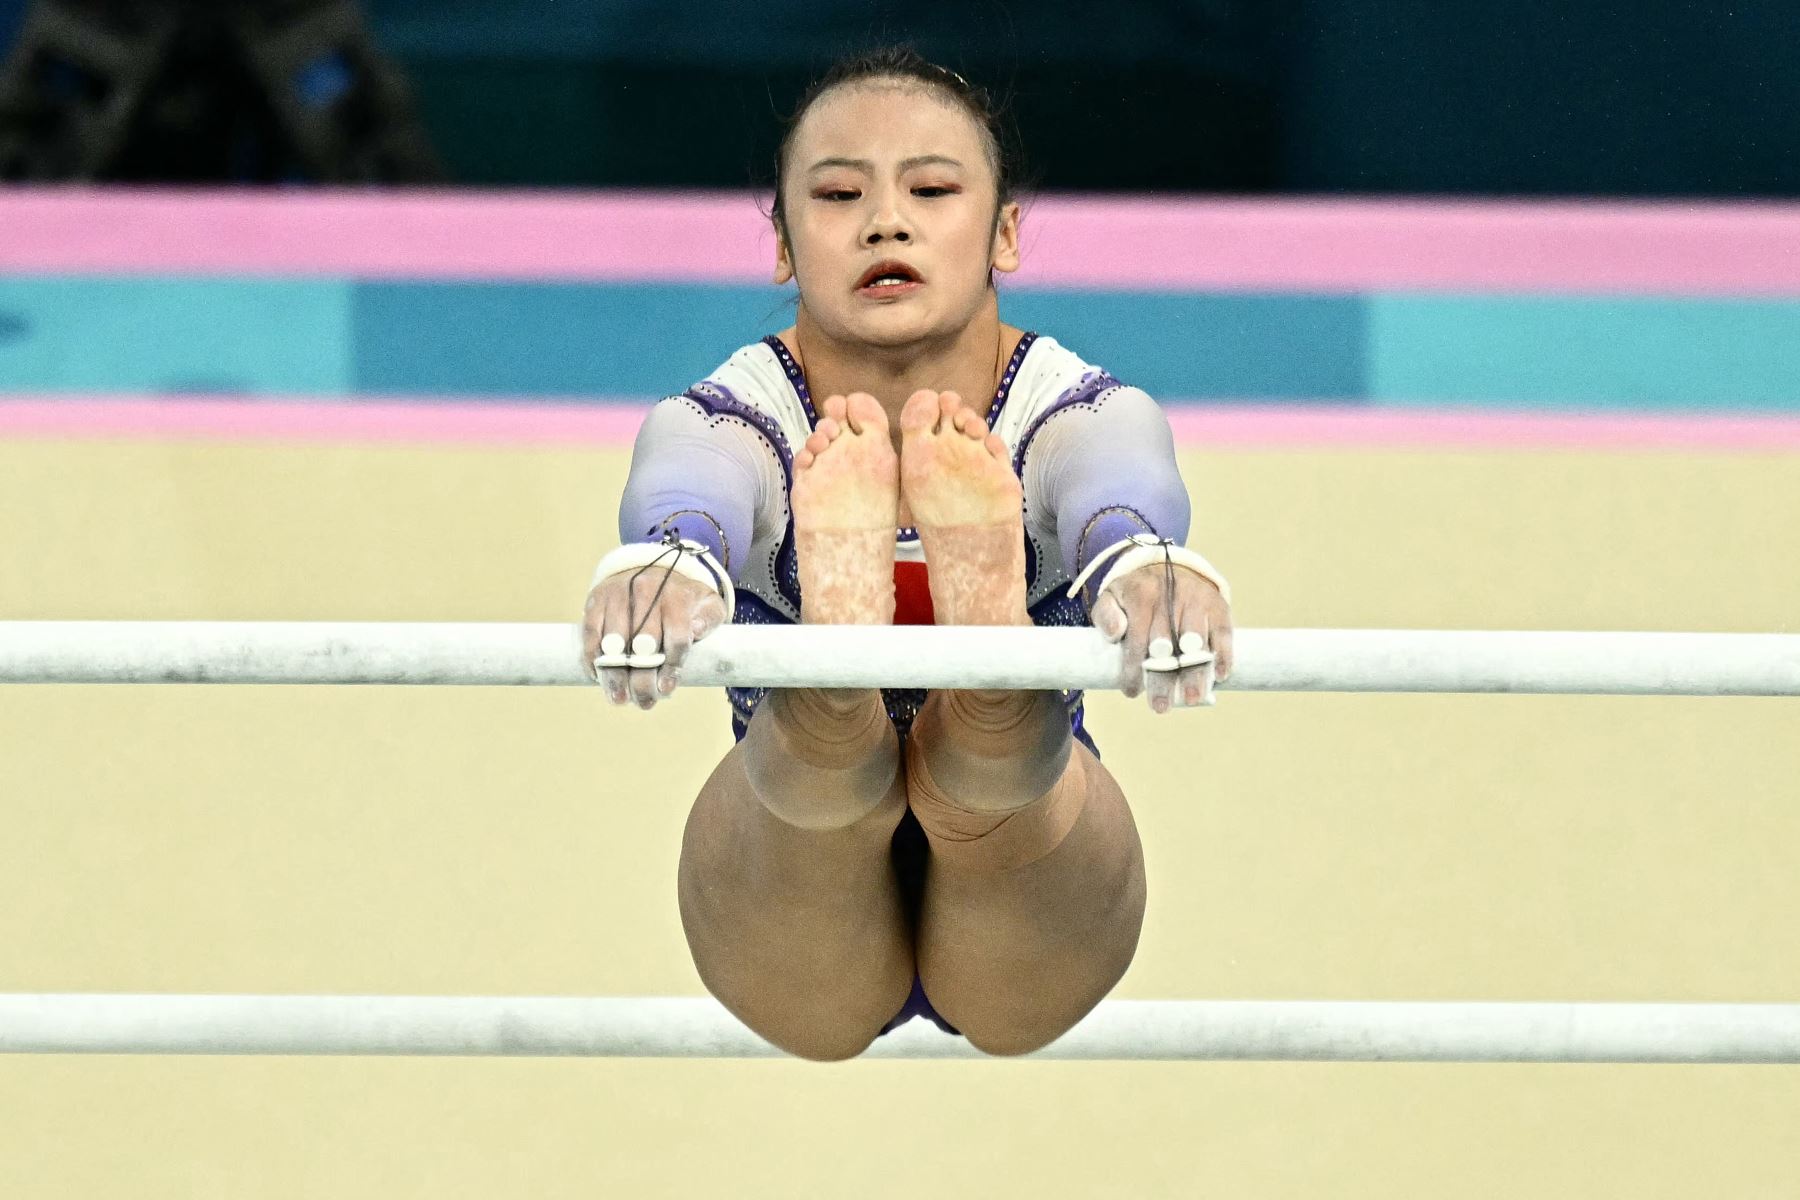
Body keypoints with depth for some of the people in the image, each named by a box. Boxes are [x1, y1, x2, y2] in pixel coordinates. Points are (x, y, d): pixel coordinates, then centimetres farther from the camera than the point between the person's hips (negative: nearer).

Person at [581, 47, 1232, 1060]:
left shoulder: (1080, 414, -10)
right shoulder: (730, 418, -10)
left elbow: (1122, 503, -37)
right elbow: (681, 504, -36)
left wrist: (1151, 571, -64)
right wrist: (662, 572, -64)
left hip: (1021, 969, 0)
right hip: (802, 970, 0)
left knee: (987, 783, -36)